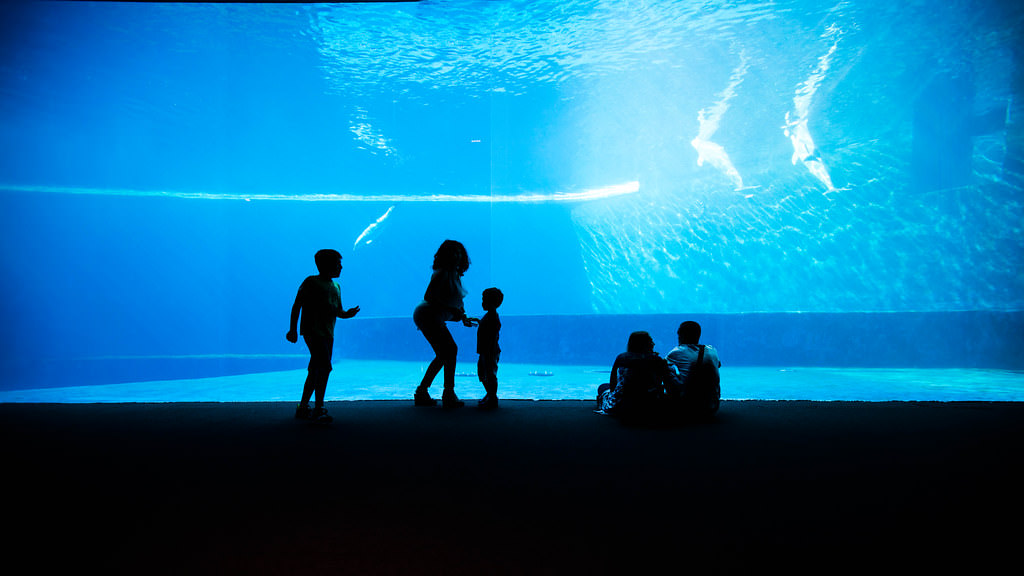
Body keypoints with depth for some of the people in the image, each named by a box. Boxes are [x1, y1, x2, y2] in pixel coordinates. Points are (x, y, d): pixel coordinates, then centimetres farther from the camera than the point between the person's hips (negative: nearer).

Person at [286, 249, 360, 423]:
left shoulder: (335, 286, 17)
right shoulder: (311, 282, -4)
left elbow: (338, 311, 20)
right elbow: (296, 306, -6)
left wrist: (346, 314, -4)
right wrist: (293, 329, -13)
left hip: (327, 333, 8)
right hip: (312, 331, -8)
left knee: (315, 372, 10)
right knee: (325, 368, -17)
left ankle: (303, 407, 20)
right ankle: (318, 409, -12)